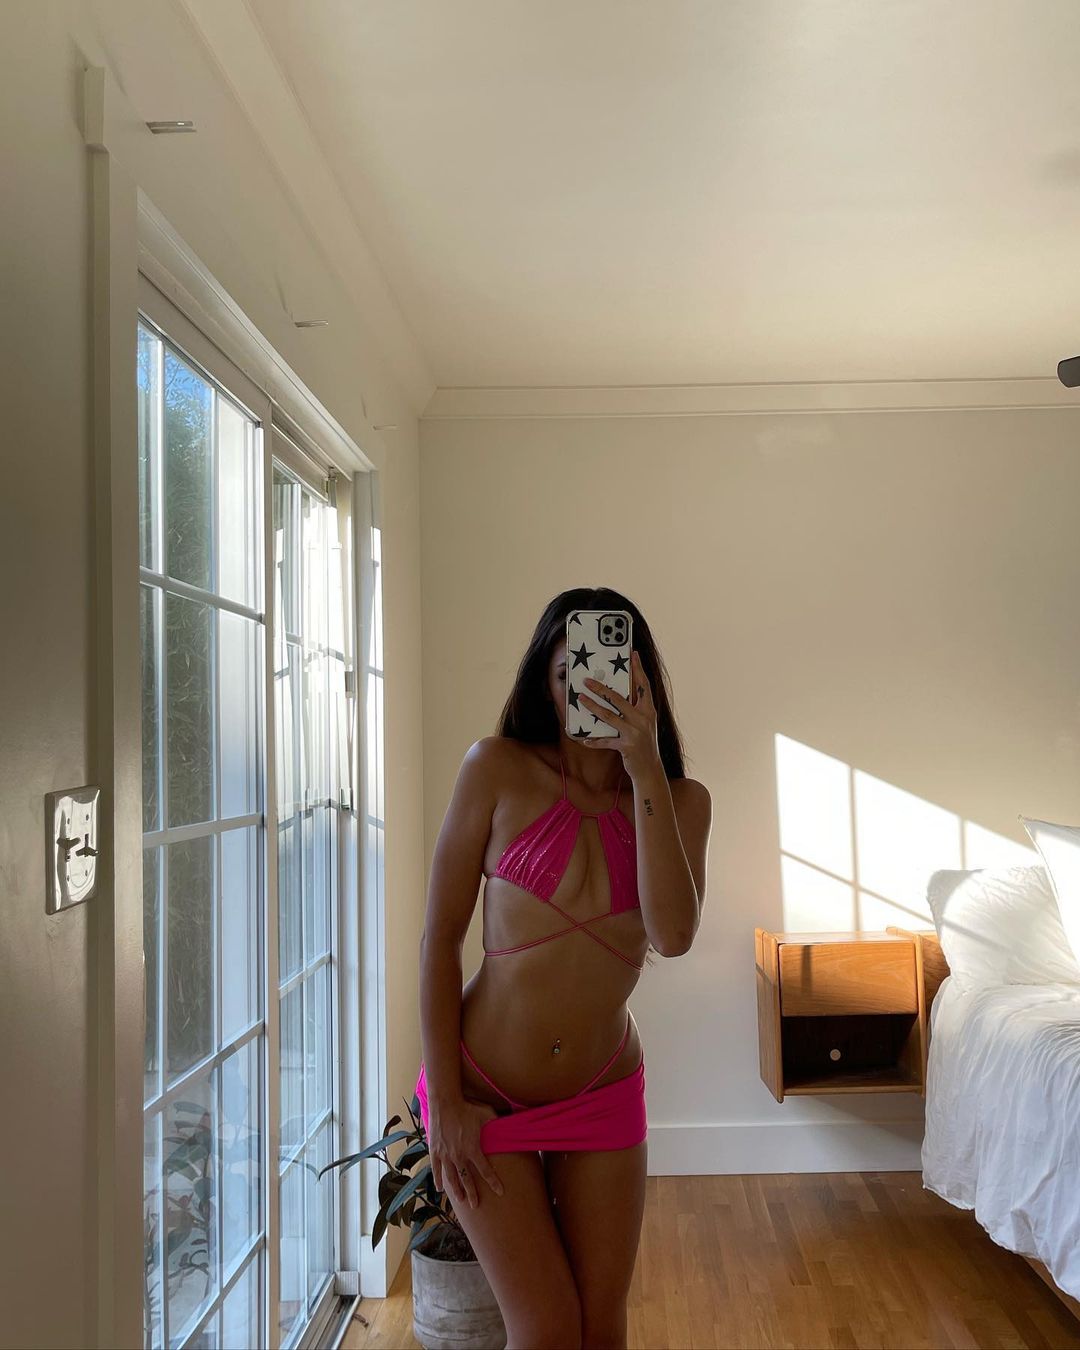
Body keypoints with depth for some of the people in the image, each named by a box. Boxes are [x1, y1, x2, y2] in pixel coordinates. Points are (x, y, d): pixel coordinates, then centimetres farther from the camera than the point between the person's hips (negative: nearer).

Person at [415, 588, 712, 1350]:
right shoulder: (499, 770, -11)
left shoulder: (681, 800, -3)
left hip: (603, 1094, 3)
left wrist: (645, 770, -24)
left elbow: (674, 934, -21)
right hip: (485, 1088, -3)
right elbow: (441, 936, -8)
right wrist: (444, 1100, -9)